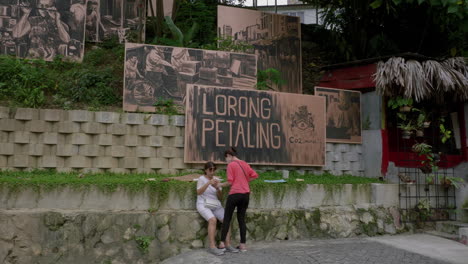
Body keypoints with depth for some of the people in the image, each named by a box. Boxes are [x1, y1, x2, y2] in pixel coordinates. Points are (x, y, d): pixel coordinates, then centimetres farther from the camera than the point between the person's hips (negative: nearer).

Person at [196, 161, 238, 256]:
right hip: (203, 205, -5)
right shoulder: (201, 178, -4)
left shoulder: (217, 179, 8)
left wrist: (218, 188, -14)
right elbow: (198, 192, -20)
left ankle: (227, 245, -15)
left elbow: (219, 197, 7)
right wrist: (208, 183, -30)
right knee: (213, 220, -32)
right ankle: (212, 247, -30)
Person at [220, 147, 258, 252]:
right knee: (242, 219, 12)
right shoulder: (245, 164, 11)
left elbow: (230, 182, -10)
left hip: (235, 193, -6)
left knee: (227, 218, 4)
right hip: (245, 194, 6)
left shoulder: (231, 165, -6)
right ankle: (243, 245, 12)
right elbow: (254, 175, 8)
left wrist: (221, 185, 4)